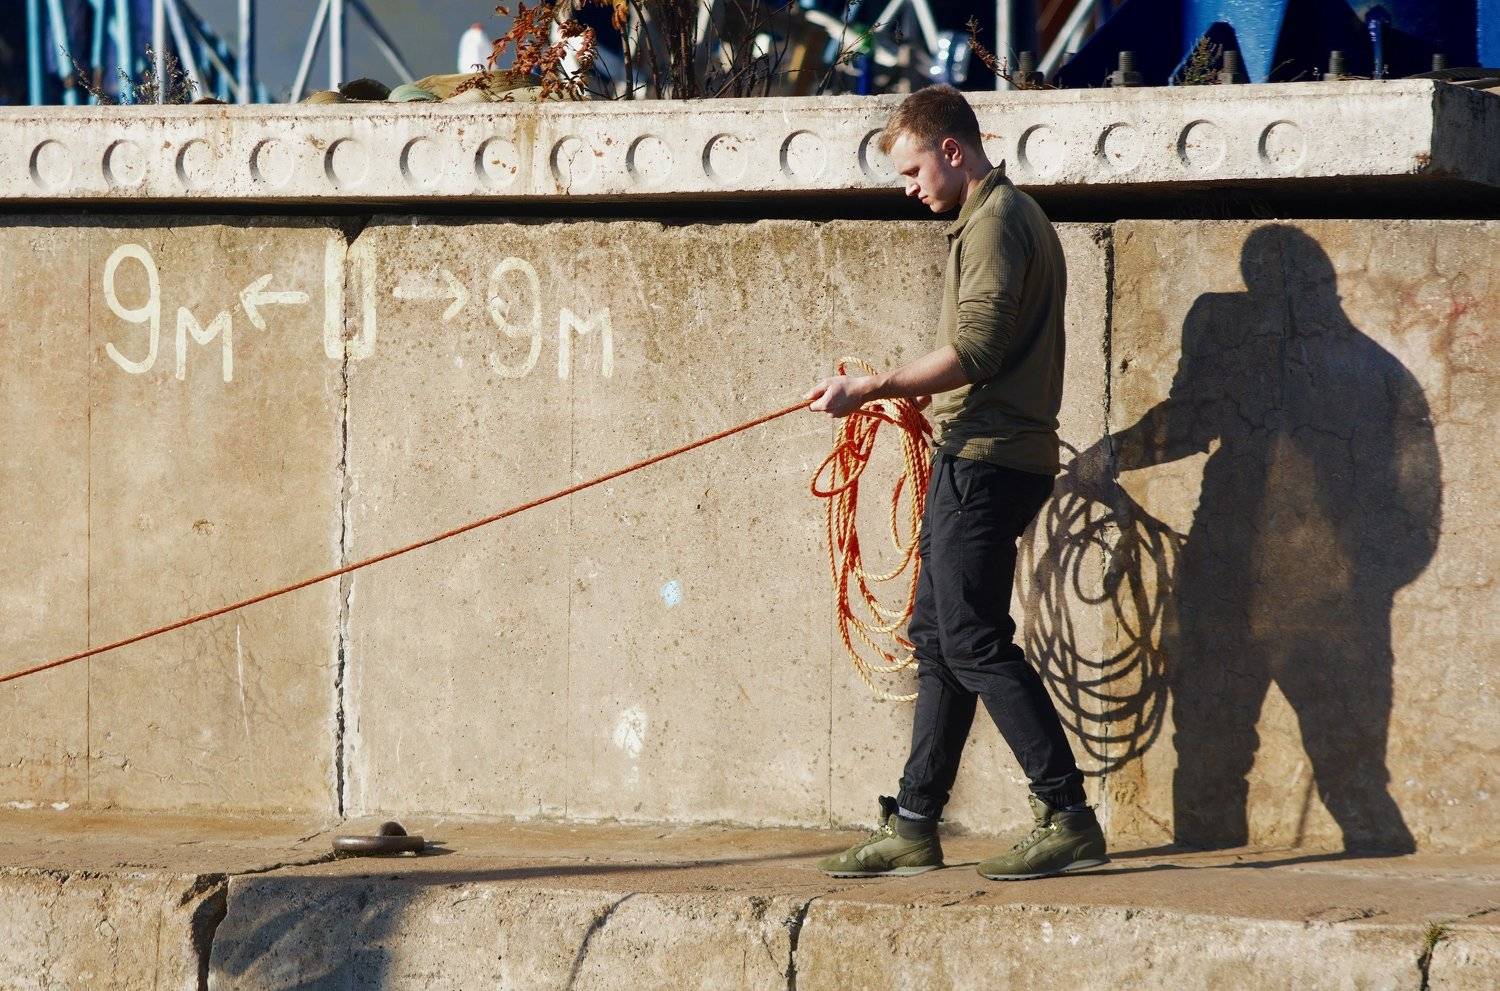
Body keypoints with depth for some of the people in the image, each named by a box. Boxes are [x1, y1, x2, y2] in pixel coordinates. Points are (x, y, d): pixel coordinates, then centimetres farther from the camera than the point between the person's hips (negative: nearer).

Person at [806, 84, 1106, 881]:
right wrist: (916, 397, 22)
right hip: (981, 455, 11)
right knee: (938, 639, 11)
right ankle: (913, 828, 15)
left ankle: (1068, 820, -12)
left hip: (985, 459, -11)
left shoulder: (994, 222, -12)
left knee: (973, 641, -11)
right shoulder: (1004, 216, 20)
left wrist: (872, 390, -22)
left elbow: (975, 348, -22)